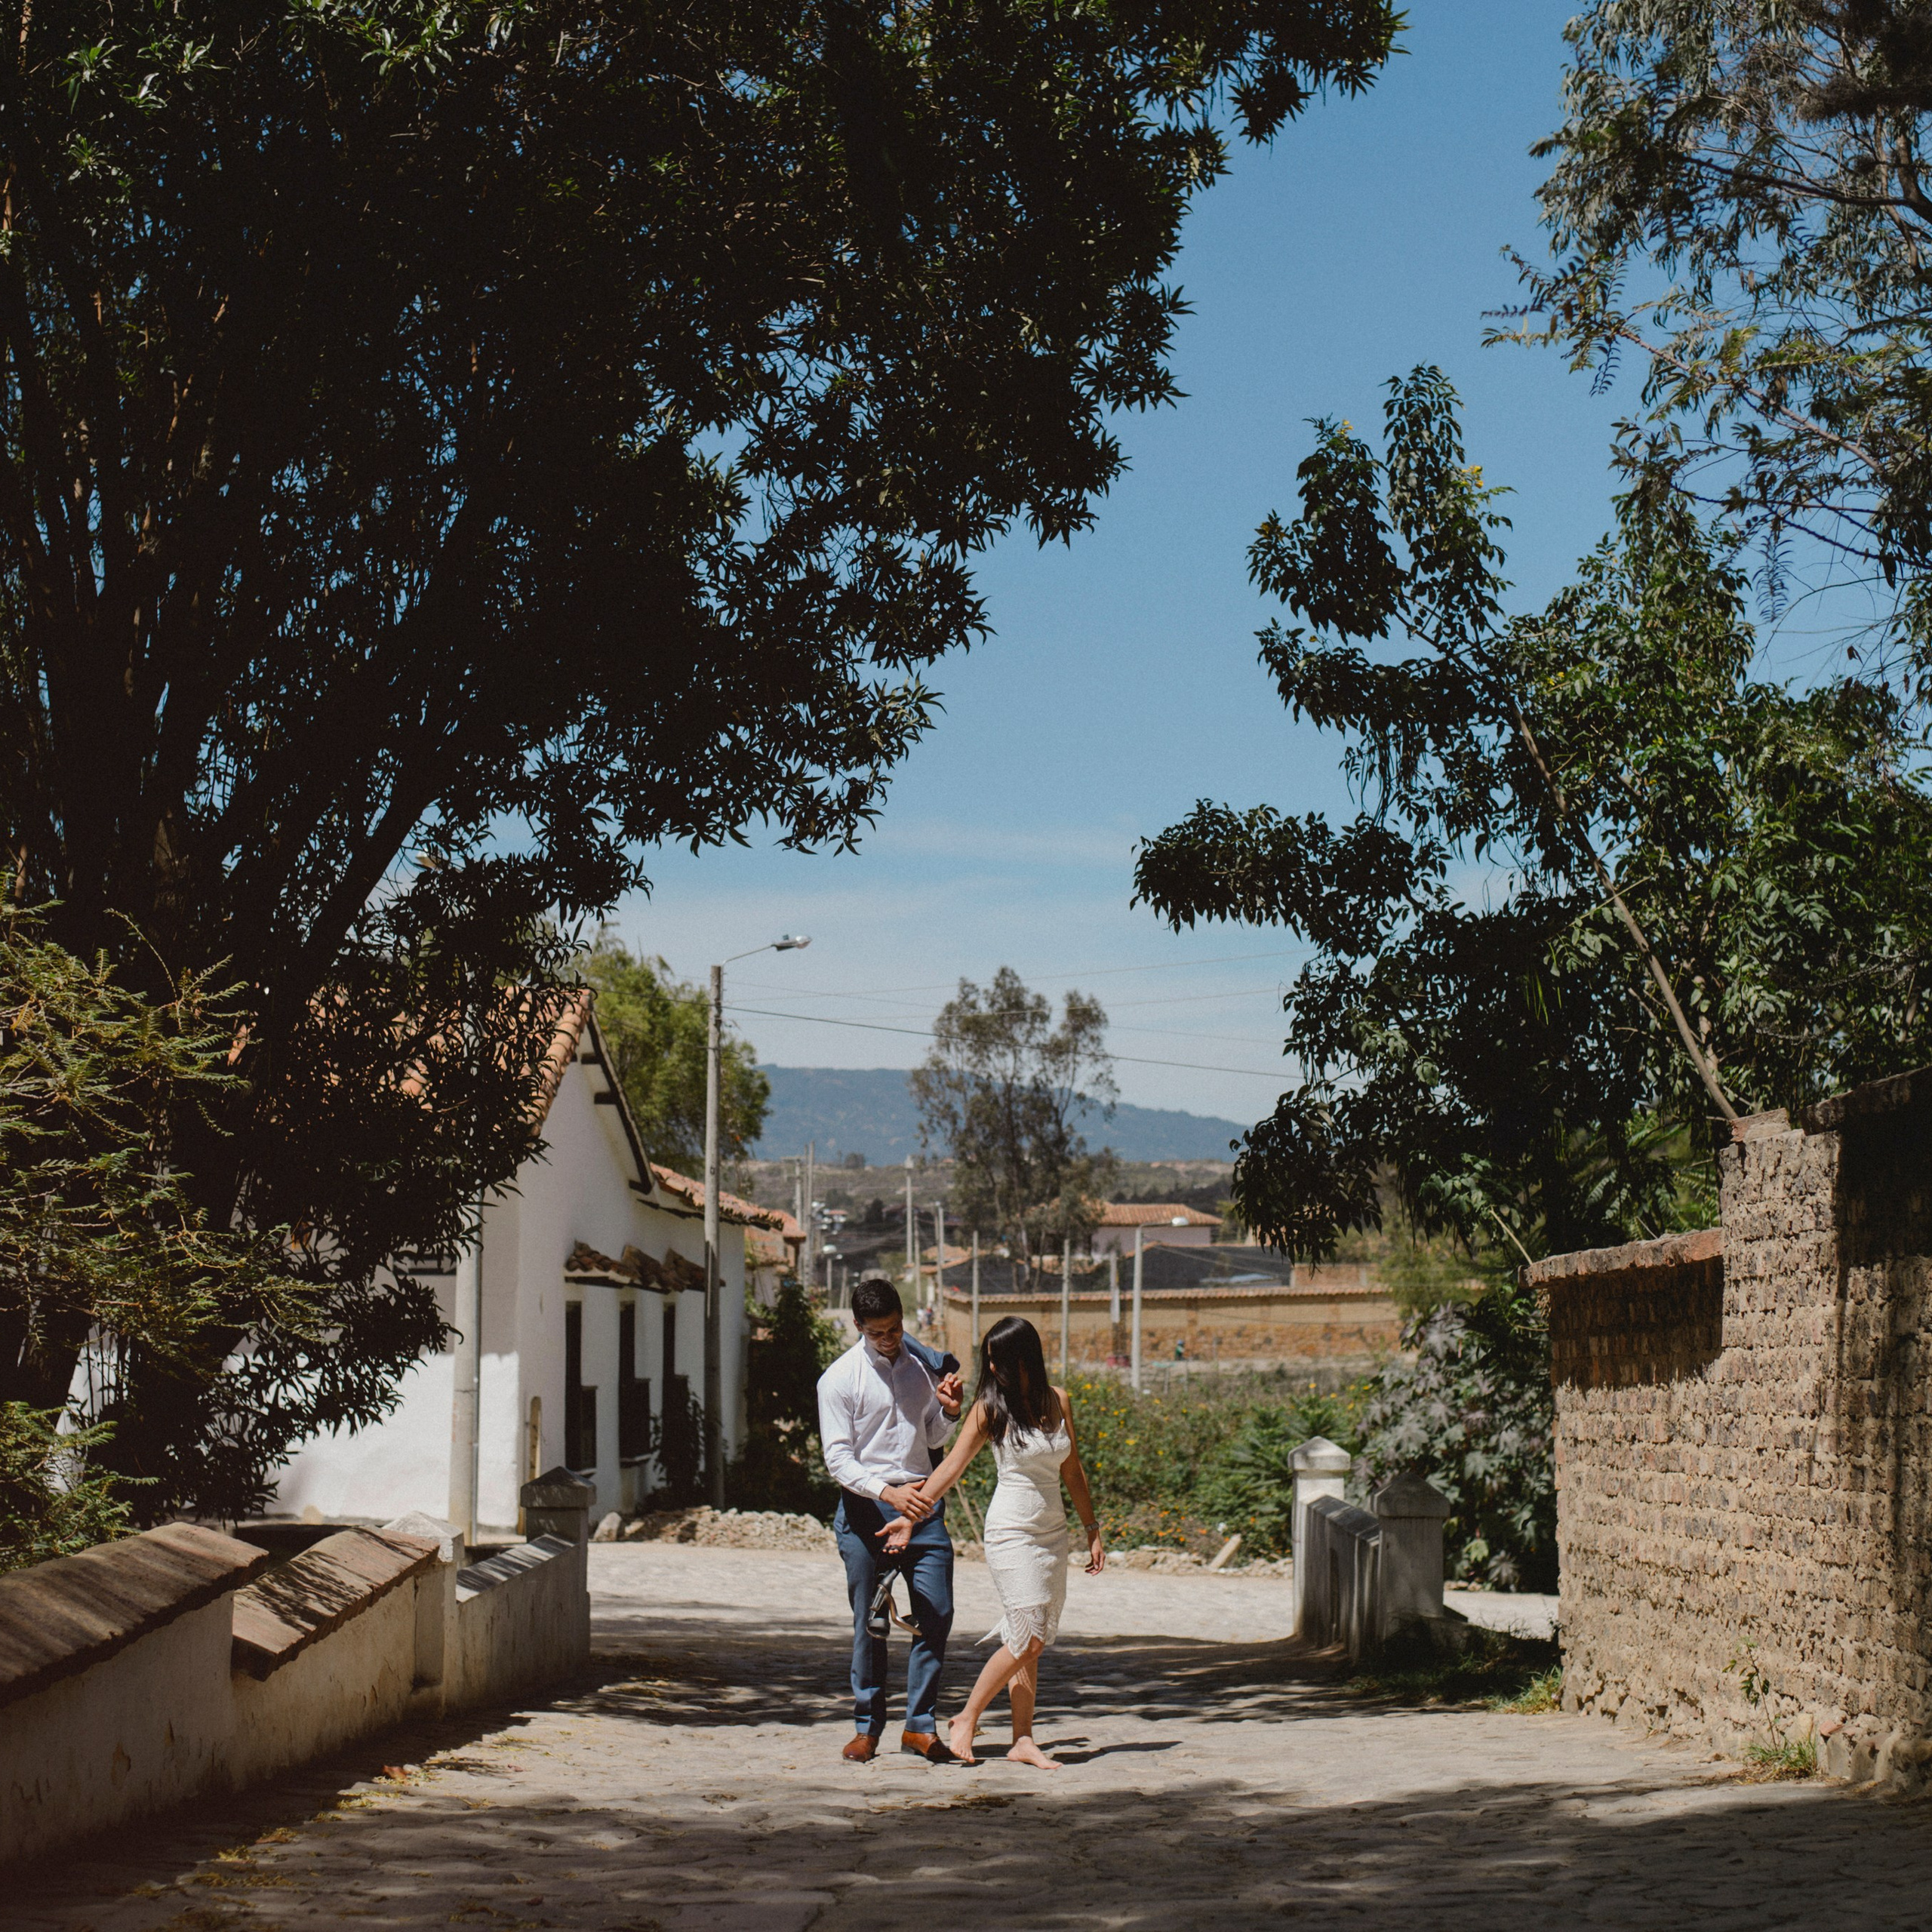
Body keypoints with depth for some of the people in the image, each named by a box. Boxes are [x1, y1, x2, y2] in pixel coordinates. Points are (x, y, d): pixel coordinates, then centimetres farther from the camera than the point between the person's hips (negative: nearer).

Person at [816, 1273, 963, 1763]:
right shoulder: (839, 1380, -3)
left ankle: (921, 1726, 5)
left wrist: (949, 1412, 2)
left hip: (921, 1501, 4)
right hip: (865, 1506, -4)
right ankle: (867, 1727, 14)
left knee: (937, 1614, -4)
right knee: (870, 1623, 1)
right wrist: (887, 1492, -22)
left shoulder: (923, 1364, 12)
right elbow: (838, 1458, -8)